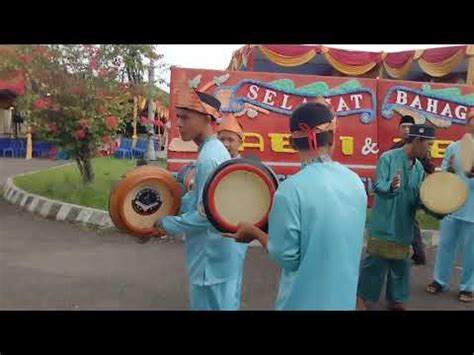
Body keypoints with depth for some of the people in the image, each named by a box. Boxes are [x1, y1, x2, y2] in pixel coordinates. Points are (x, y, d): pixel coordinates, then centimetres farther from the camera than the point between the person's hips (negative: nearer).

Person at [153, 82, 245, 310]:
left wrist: (169, 224, -12)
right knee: (224, 304, 21)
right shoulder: (216, 150, 8)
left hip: (211, 257, -9)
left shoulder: (208, 157, -22)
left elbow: (205, 214, -24)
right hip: (221, 252, 9)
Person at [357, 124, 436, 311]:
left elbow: (418, 197, 10)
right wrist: (391, 186, -40)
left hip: (404, 226, 6)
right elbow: (378, 186, -20)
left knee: (401, 264, 14)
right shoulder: (388, 158, -11)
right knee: (375, 263, 2)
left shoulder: (419, 167, 9)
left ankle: (396, 299, 31)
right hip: (383, 225, -6)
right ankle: (361, 297, 20)